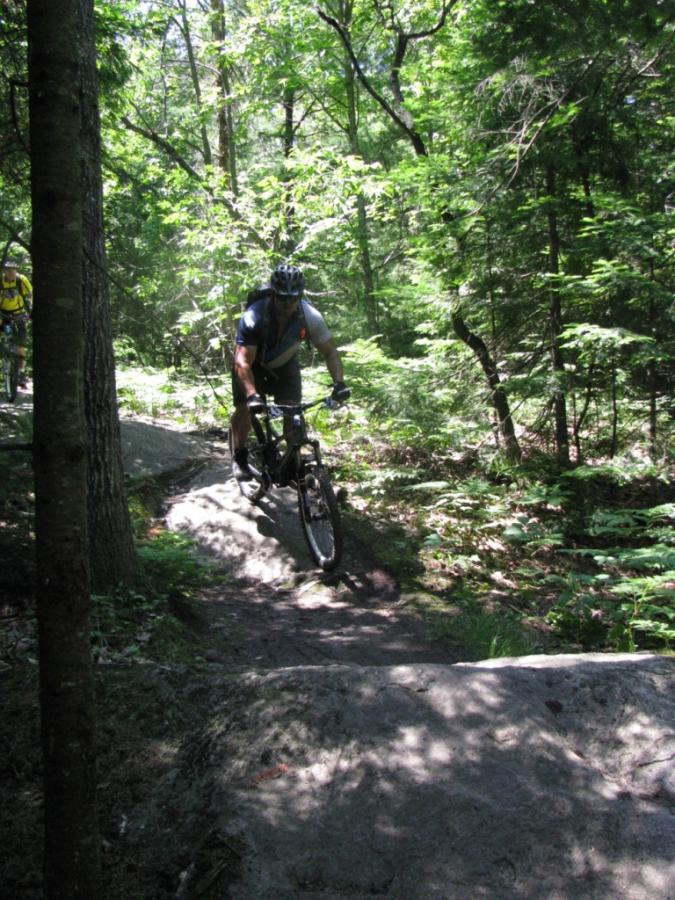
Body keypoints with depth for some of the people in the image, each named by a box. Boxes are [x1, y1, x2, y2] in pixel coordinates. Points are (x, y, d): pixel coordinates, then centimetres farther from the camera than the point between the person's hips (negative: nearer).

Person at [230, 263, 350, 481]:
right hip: (254, 362, -2)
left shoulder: (310, 316, -28)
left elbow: (330, 351, -19)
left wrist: (339, 382, -35)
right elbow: (242, 362, -41)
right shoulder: (254, 317, -36)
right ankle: (239, 456, 9)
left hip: (285, 364, 2)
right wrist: (252, 395, -55)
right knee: (245, 407, -13)